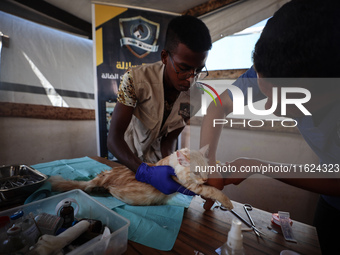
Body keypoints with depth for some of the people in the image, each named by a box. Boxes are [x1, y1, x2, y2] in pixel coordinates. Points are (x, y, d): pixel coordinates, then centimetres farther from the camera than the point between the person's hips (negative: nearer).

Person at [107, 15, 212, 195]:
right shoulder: (135, 79, -28)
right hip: (126, 158, -1)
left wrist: (171, 166, -31)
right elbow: (113, 138, -31)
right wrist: (145, 172, -45)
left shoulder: (196, 96, -19)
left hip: (157, 160, 2)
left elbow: (169, 139, -13)